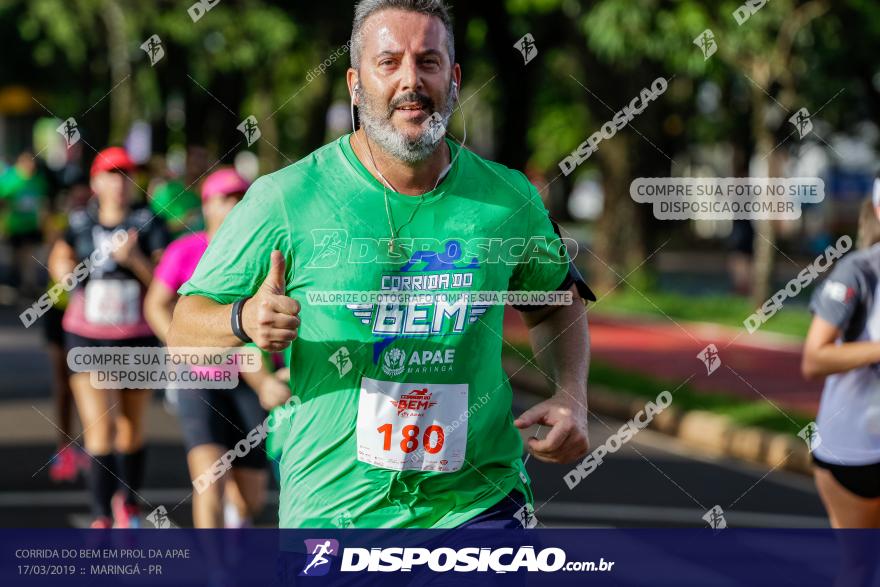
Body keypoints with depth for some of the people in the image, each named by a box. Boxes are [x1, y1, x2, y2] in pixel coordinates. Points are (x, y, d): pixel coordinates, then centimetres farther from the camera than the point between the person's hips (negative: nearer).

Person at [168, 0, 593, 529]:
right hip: (331, 506, -1)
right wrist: (244, 321, -22)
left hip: (479, 500, 1)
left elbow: (558, 301, 20)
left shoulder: (509, 198, 1)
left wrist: (572, 396, 3)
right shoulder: (285, 198, -6)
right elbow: (185, 327, 0)